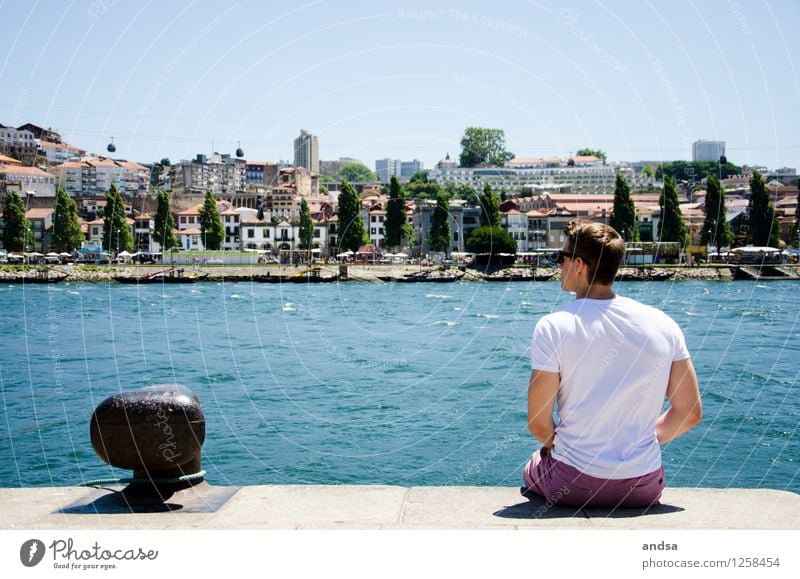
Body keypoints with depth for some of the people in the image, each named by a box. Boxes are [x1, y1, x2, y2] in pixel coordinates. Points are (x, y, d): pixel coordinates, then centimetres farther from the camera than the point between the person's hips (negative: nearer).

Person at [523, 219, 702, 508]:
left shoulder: (553, 328, -15)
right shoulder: (663, 325, -4)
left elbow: (538, 423, -11)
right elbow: (690, 412, 1)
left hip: (572, 486, -3)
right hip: (644, 488, 3)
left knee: (534, 467, 31)